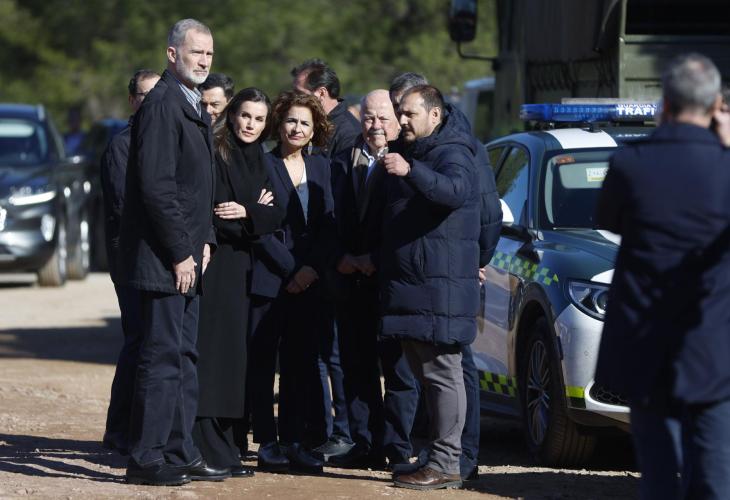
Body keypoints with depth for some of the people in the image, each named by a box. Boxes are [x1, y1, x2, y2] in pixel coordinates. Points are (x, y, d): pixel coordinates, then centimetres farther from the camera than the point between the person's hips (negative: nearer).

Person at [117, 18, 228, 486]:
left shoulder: (195, 107, 16)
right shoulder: (162, 105, -15)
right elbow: (157, 187, -20)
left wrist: (204, 239, 11)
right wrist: (180, 253, -18)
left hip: (186, 255, 10)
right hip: (162, 258, -10)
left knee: (184, 359, 12)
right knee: (163, 358, -6)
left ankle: (180, 453, 18)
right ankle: (146, 460, -1)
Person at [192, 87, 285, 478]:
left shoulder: (262, 162, 16)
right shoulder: (215, 155, -4)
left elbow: (277, 216, 5)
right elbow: (214, 213, -11)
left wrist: (246, 213, -14)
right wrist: (257, 214, -2)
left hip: (247, 270, 6)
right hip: (217, 266, -6)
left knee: (239, 354, 5)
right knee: (214, 353, -9)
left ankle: (228, 442, 10)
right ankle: (213, 451, -10)